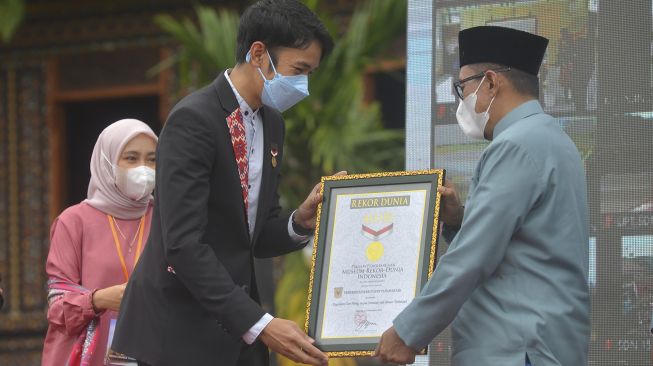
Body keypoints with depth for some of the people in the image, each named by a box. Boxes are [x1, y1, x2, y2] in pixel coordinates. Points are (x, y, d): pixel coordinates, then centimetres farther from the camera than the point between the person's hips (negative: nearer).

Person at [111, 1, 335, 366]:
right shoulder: (193, 120, -16)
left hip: (236, 331, 8)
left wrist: (300, 223, -5)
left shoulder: (271, 123, 11)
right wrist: (259, 324, -26)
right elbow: (183, 245, -23)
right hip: (180, 332, -8)